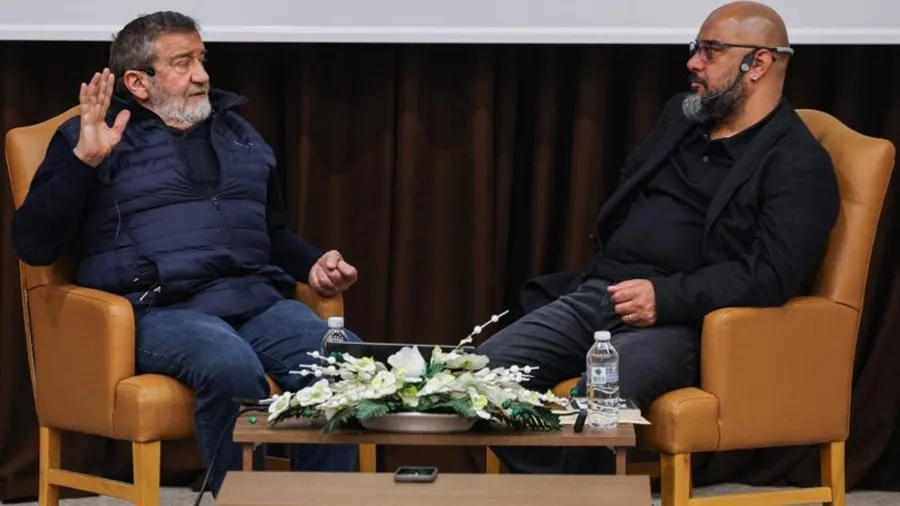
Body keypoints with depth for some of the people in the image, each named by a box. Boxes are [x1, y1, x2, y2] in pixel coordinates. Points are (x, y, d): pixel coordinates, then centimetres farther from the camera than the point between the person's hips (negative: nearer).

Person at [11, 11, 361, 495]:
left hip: (257, 300, 5)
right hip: (159, 310, -5)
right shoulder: (89, 138, 10)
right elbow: (33, 245, 1)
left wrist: (315, 263, 14)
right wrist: (83, 161, -10)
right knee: (231, 365, -39)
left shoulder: (237, 132, 26)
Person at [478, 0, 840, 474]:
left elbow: (772, 276, -16)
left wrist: (666, 297, -22)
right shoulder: (682, 115, 19)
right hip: (596, 294, 8)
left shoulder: (798, 164, -5)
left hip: (679, 322, -8)